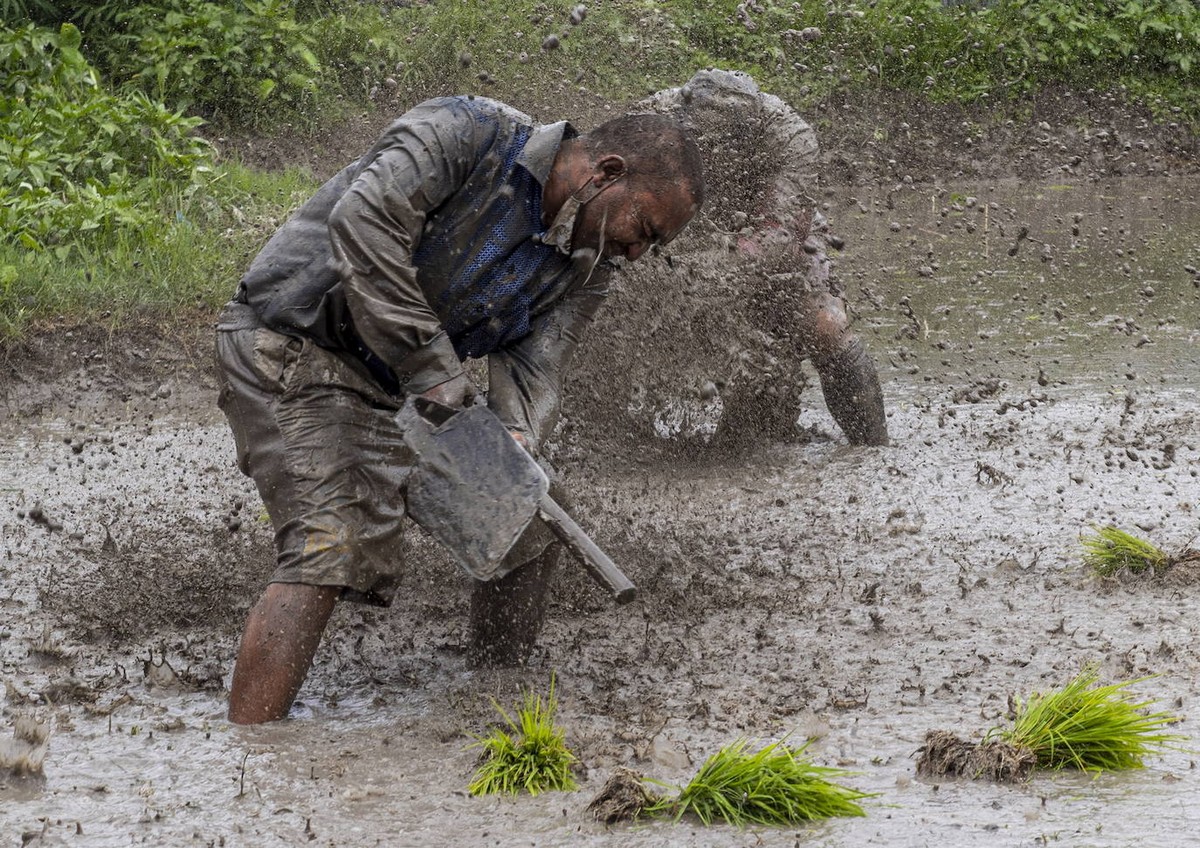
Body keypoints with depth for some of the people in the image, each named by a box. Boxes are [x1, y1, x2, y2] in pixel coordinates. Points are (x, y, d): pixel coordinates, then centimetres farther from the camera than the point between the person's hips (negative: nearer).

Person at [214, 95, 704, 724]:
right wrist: (434, 373, -34)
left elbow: (531, 372, -7)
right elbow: (363, 220, -32)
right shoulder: (468, 135, -18)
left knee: (527, 525, 11)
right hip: (293, 348, -8)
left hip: (393, 391, 8)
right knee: (333, 548, -25)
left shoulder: (581, 275, 4)